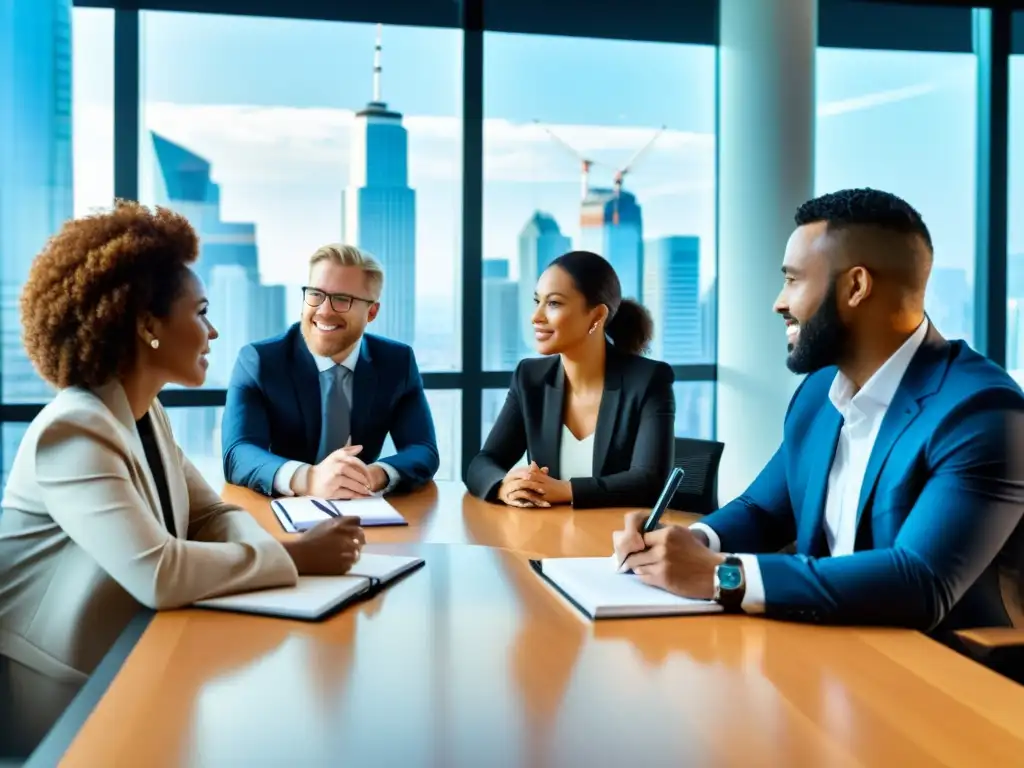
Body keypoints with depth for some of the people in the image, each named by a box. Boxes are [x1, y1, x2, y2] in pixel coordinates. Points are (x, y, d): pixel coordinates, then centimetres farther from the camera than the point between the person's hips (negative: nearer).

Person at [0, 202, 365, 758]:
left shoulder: (146, 414, 5)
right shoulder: (72, 433, -25)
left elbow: (213, 514, 4)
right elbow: (158, 574, -35)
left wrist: (278, 548, -17)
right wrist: (294, 557, -26)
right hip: (69, 699, -8)